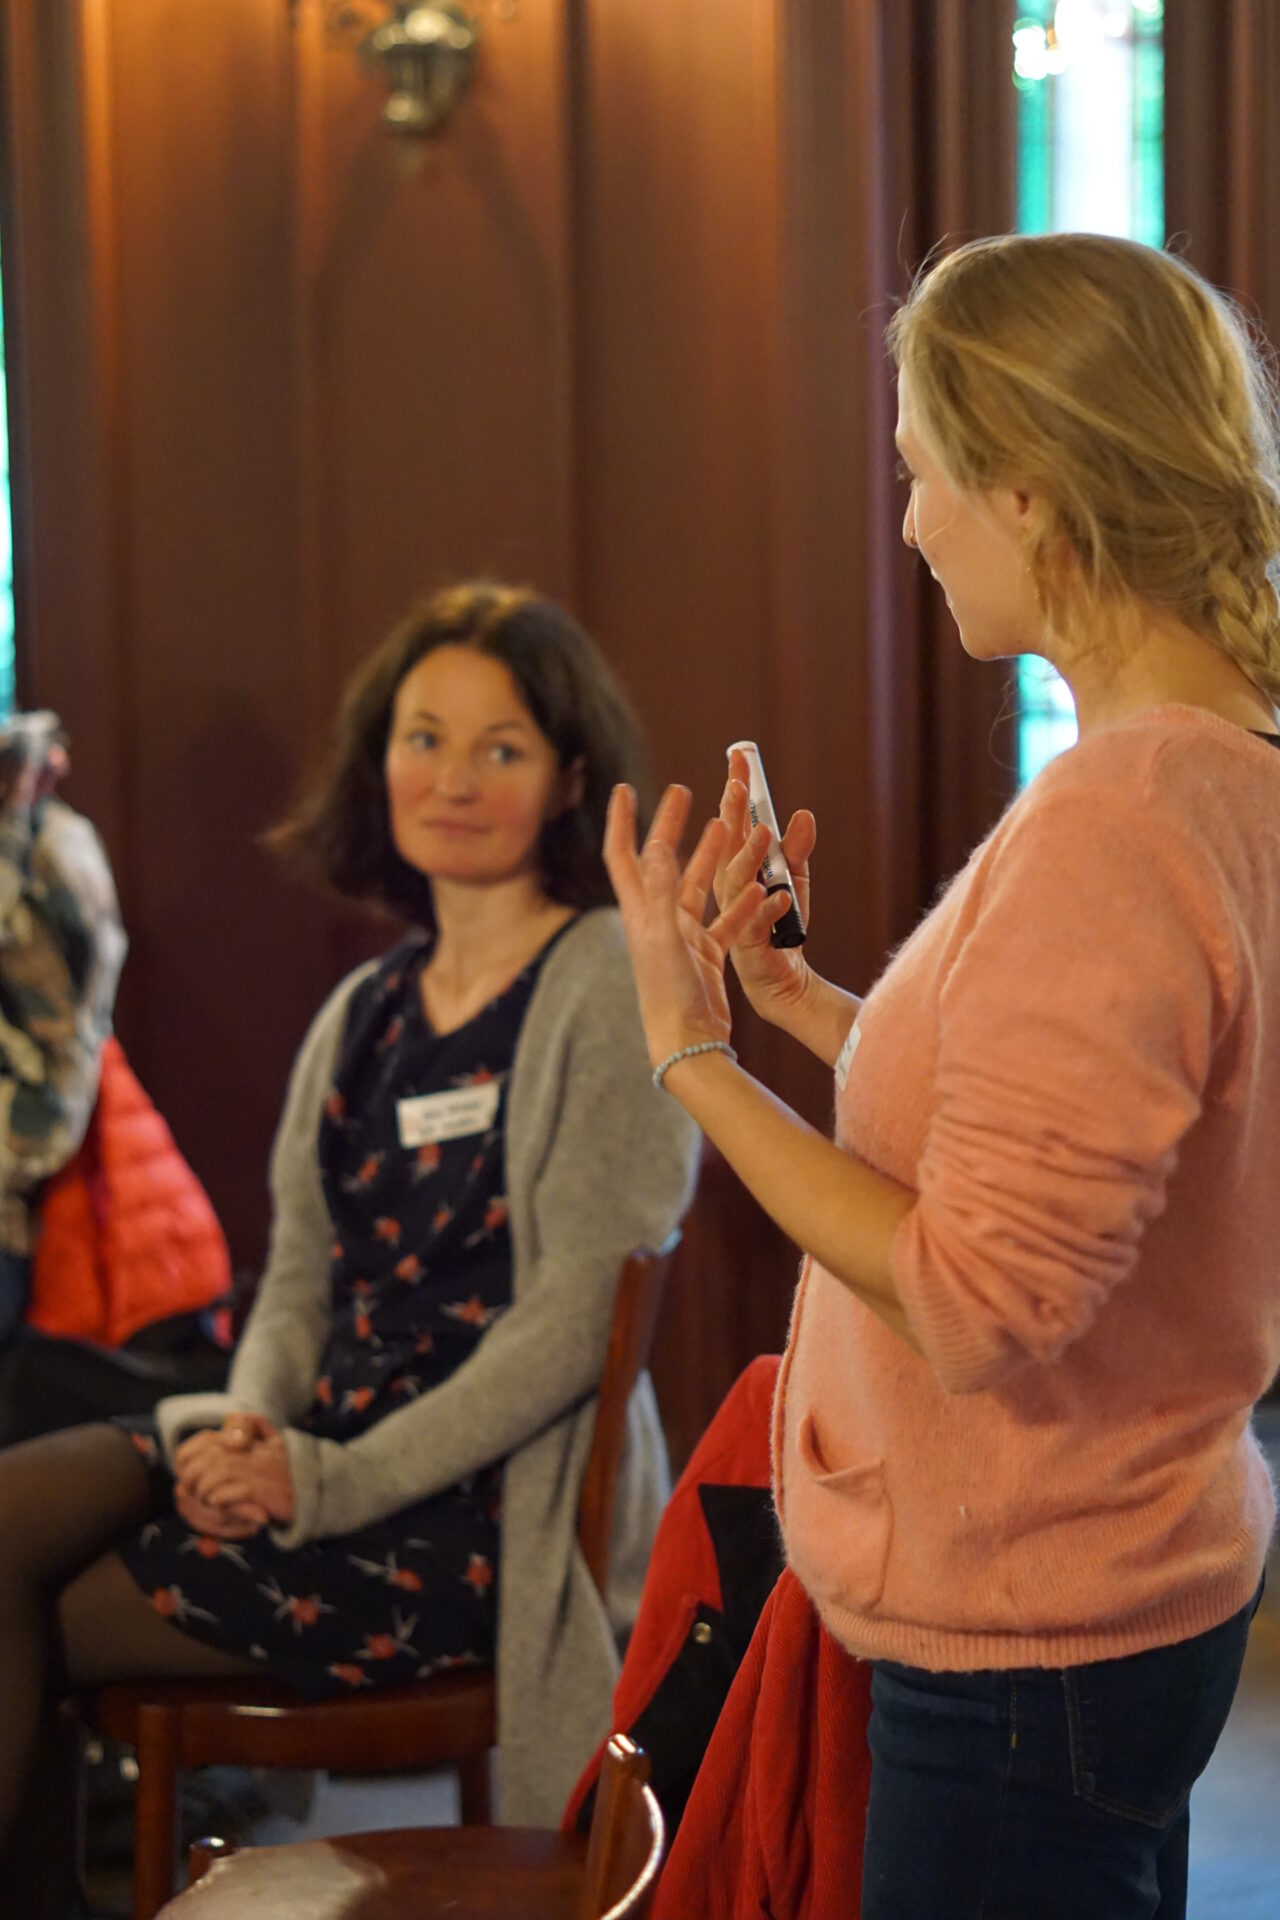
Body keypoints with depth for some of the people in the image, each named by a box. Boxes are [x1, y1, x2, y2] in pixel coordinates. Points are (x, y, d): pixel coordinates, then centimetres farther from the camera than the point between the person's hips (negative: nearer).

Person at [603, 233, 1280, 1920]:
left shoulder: (1110, 827, -25)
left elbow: (978, 1297, -25)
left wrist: (691, 1052, -18)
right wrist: (792, 995, 9)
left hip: (1031, 1642, -9)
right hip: (1128, 1583, 10)